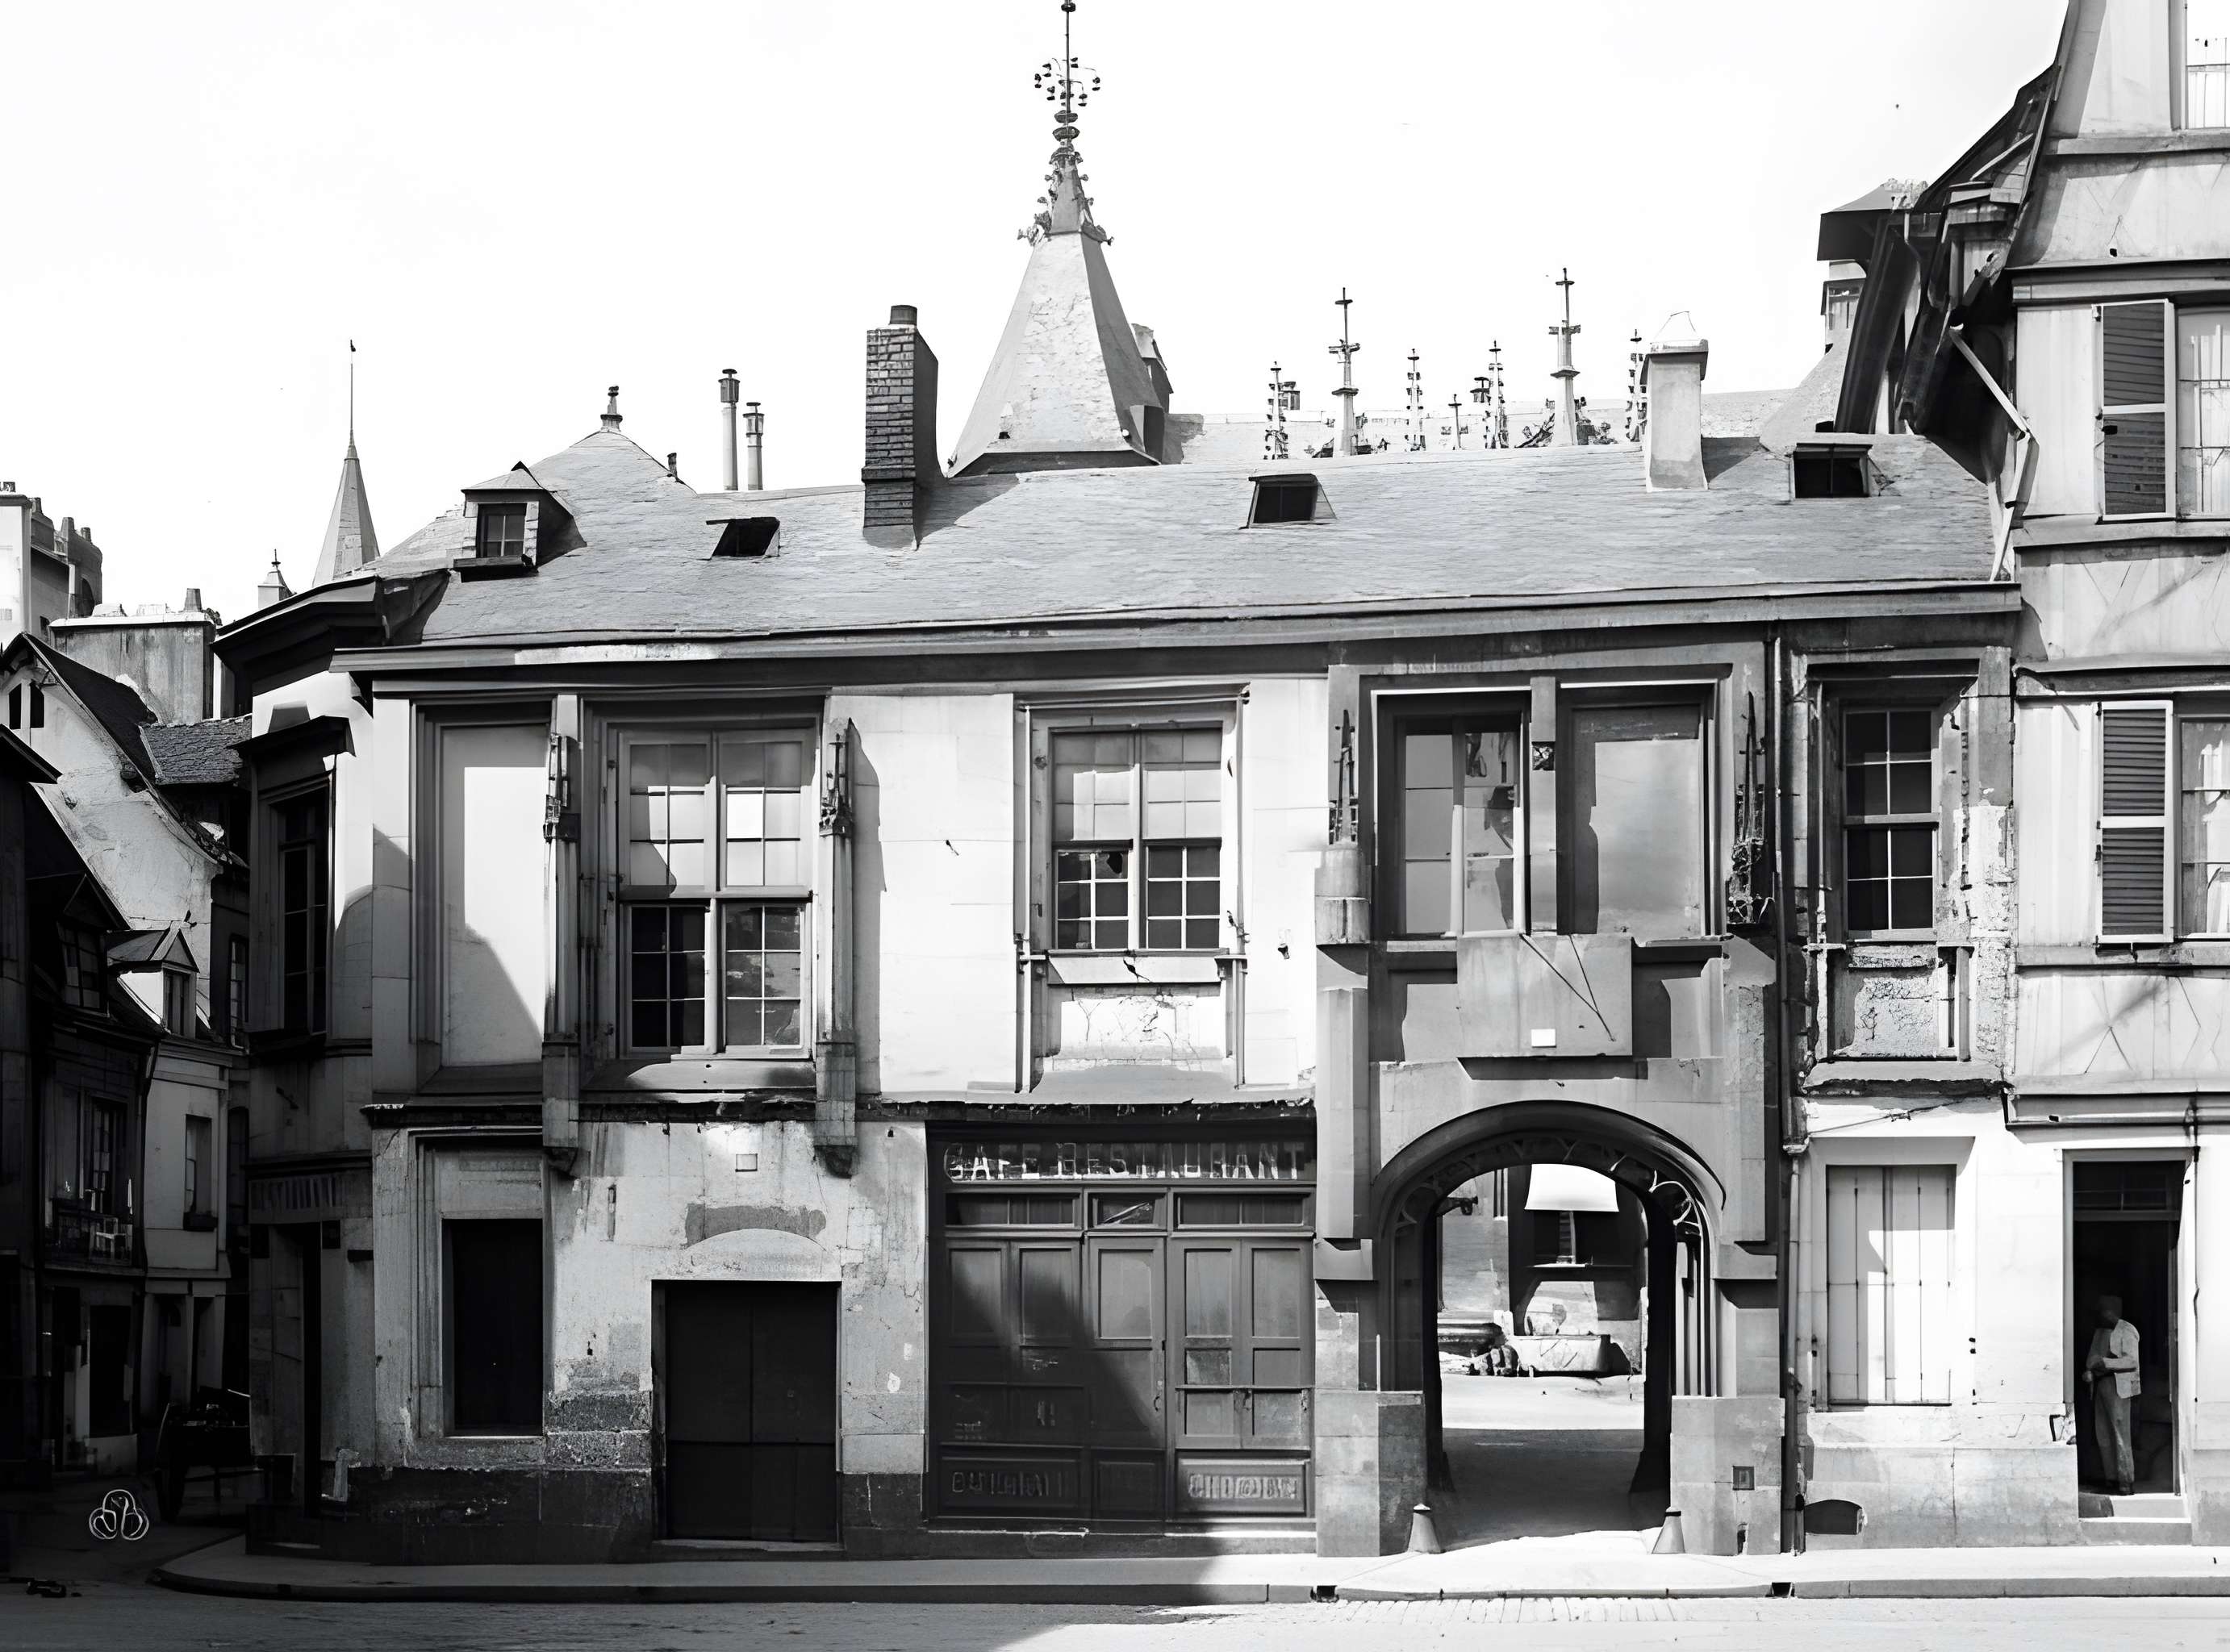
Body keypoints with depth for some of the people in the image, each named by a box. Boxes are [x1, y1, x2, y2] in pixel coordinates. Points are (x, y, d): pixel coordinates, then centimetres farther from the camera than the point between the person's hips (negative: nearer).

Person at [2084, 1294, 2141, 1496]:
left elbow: (2131, 1361, -13)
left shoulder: (2126, 1331, -5)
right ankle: (2113, 1478, 8)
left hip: (2118, 1386, -8)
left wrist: (2104, 1362, -23)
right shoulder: (2099, 1332, 19)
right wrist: (2089, 1371, 1)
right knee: (2102, 1435, 5)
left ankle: (2126, 1480, -12)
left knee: (2120, 1433, -11)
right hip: (2099, 1385, 8)